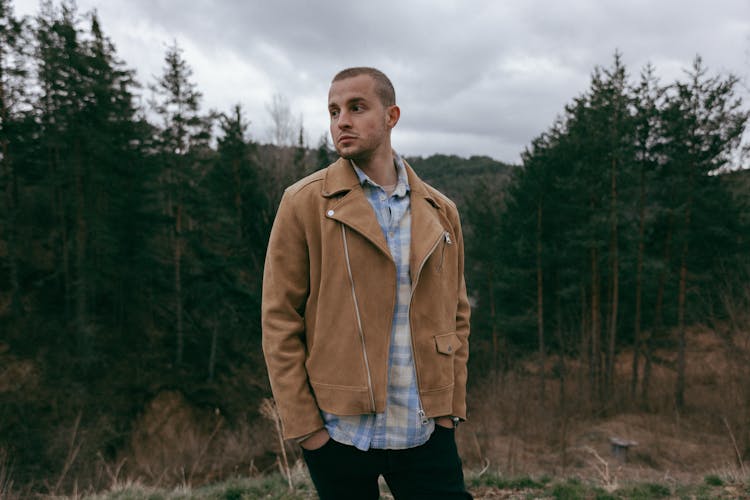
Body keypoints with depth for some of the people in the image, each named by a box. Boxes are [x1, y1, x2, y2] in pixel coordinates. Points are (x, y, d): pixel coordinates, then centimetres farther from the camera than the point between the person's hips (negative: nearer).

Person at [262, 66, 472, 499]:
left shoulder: (441, 212, 7)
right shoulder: (304, 203, -4)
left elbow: (457, 315, 11)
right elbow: (280, 321, -5)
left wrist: (451, 407, 4)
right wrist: (303, 424, -8)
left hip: (427, 432, 3)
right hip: (339, 433, -2)